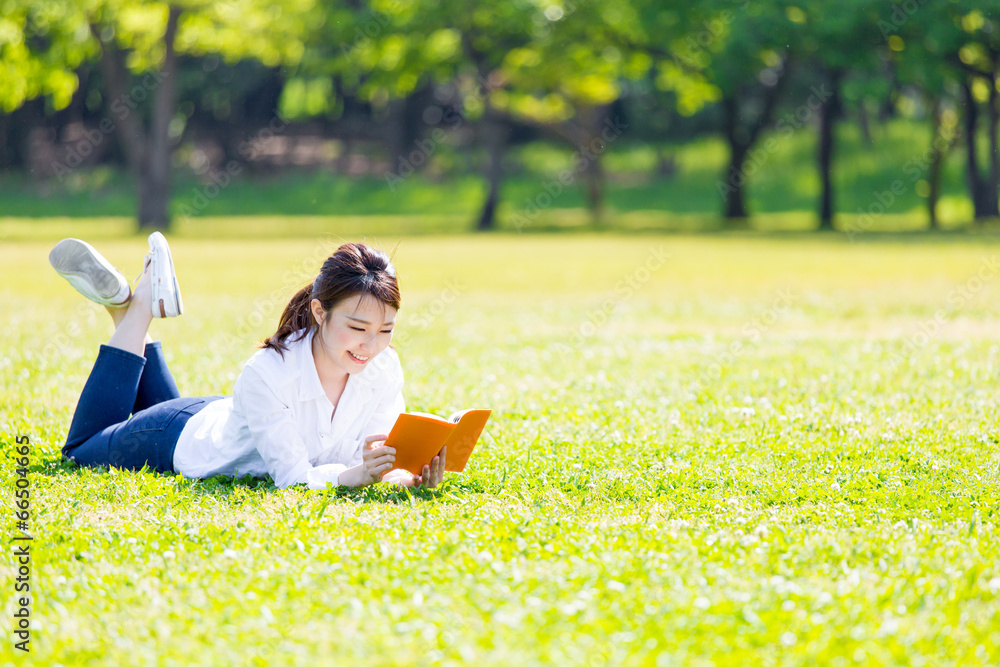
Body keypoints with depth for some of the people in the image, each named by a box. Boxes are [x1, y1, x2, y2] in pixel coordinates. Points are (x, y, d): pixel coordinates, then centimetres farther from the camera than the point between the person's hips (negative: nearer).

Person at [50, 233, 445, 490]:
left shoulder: (385, 369, -29)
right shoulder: (268, 373, -44)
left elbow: (381, 459, -27)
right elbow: (292, 477, -43)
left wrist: (410, 474, -50)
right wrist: (354, 475, -62)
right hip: (186, 441, -5)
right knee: (83, 449, 27)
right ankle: (136, 307, 26)